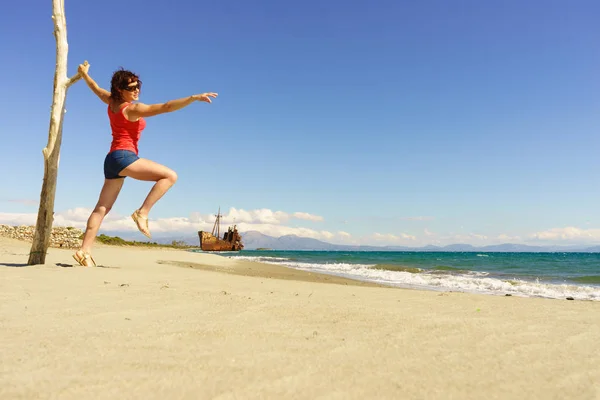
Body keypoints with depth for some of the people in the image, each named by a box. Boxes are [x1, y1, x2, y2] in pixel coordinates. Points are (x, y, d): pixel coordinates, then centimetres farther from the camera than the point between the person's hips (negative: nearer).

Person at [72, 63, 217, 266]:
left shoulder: (112, 102, 13)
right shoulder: (133, 109, -10)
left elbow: (96, 88, 33)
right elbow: (166, 107, -22)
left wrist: (84, 74, 54)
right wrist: (194, 97, -28)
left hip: (112, 160, 9)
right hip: (123, 157, -9)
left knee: (102, 208, 10)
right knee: (170, 176, -15)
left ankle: (84, 250, 9)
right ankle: (142, 213, -17)